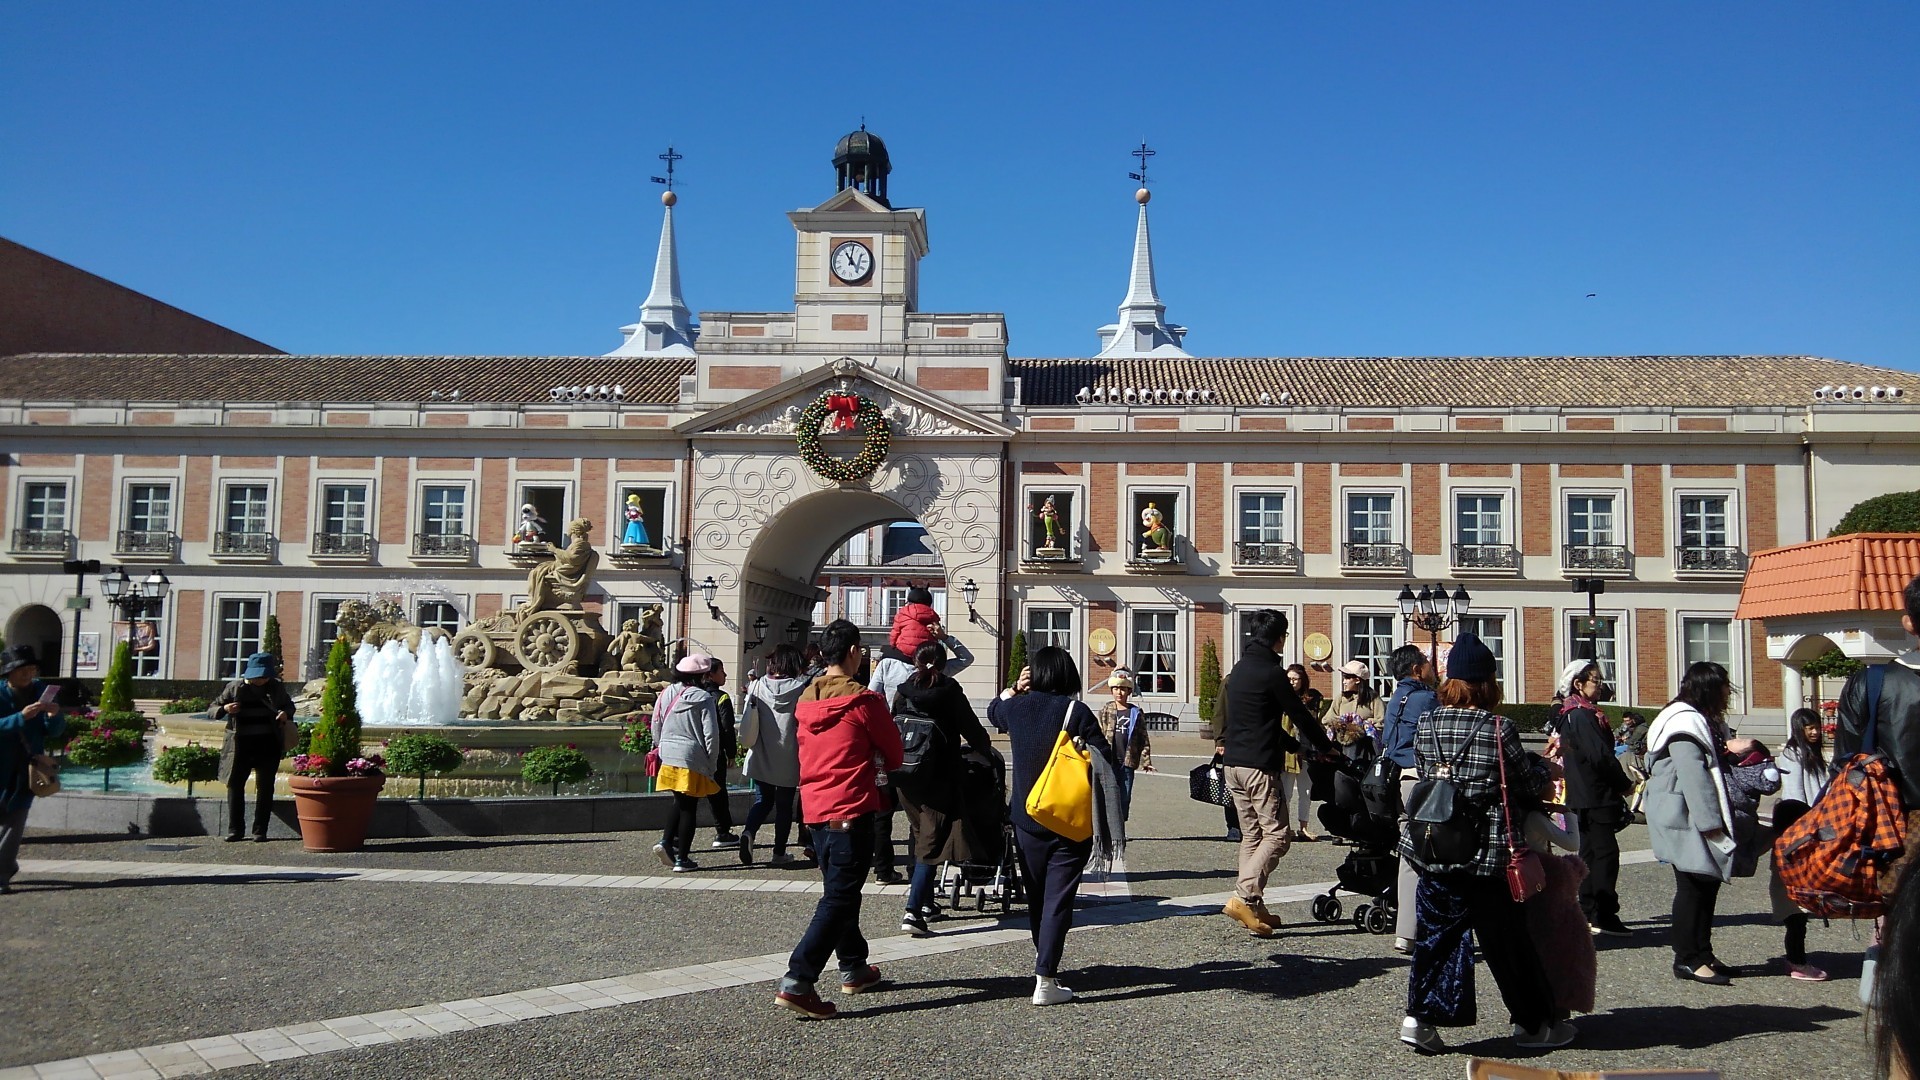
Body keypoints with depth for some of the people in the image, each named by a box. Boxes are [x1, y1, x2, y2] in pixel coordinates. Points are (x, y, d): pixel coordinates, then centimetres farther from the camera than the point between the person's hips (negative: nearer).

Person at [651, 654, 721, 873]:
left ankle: (666, 841, 5)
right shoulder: (703, 698, -10)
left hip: (668, 758, 5)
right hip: (693, 759, -5)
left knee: (679, 801, 22)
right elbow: (711, 734, -11)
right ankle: (682, 859, 8)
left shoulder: (666, 694, 6)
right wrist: (711, 765, -3)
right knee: (689, 807, 4)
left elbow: (656, 728, 11)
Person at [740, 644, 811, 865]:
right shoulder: (801, 687, -12)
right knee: (784, 805, 11)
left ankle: (748, 832, -11)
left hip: (761, 758, 2)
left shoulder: (758, 686, -3)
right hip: (788, 759, -2)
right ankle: (779, 851, 15)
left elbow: (747, 720, 1)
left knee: (762, 800, 15)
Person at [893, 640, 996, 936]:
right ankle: (913, 910, -15)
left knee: (921, 836, 21)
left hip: (906, 778, 4)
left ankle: (924, 898, 27)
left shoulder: (904, 690, 3)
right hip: (939, 777, -4)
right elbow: (970, 726, -3)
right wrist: (987, 750, 16)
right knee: (931, 844, -5)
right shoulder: (949, 690, -7)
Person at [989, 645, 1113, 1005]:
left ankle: (1043, 957, 39)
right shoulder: (1077, 712, -13)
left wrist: (1015, 688, 13)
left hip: (1026, 820, 4)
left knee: (1036, 895, 21)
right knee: (1058, 899, -2)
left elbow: (993, 710, 24)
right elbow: (1104, 760, -16)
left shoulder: (1017, 707, -1)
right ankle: (1045, 979, -8)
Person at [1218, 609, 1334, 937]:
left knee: (1251, 835, 11)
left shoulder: (1239, 670, 16)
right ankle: (1244, 898, -17)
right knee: (1275, 835, -5)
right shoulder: (1271, 672, -10)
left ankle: (1255, 909, 11)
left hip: (1233, 763, 9)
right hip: (1260, 765, -9)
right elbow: (1300, 715, -5)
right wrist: (1326, 747, 10)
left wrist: (1295, 745, 28)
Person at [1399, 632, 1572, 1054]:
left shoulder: (1427, 724, -1)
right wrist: (1542, 766, 19)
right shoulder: (1498, 729, -12)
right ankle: (1534, 1022, 25)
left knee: (1437, 932, 12)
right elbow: (1529, 786, -1)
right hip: (1486, 854, -3)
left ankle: (1420, 1016, 8)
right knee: (1507, 940, 10)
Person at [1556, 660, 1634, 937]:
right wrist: (1625, 784, -7)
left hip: (1582, 797, 10)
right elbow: (1601, 756, -21)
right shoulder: (1583, 717, -17)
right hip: (1596, 797, -10)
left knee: (1591, 852, 14)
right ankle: (1604, 917, -9)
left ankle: (1589, 913, 19)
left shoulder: (1570, 715, 15)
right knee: (1606, 852, -9)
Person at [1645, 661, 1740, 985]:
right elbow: (1693, 776, -23)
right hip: (1687, 820, -11)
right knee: (1693, 885, -7)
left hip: (1700, 818, 11)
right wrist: (1710, 823, -24)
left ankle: (1701, 953, 21)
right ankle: (1687, 959, -1)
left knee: (1708, 883, 13)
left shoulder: (1705, 721, 19)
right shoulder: (1685, 722, -17)